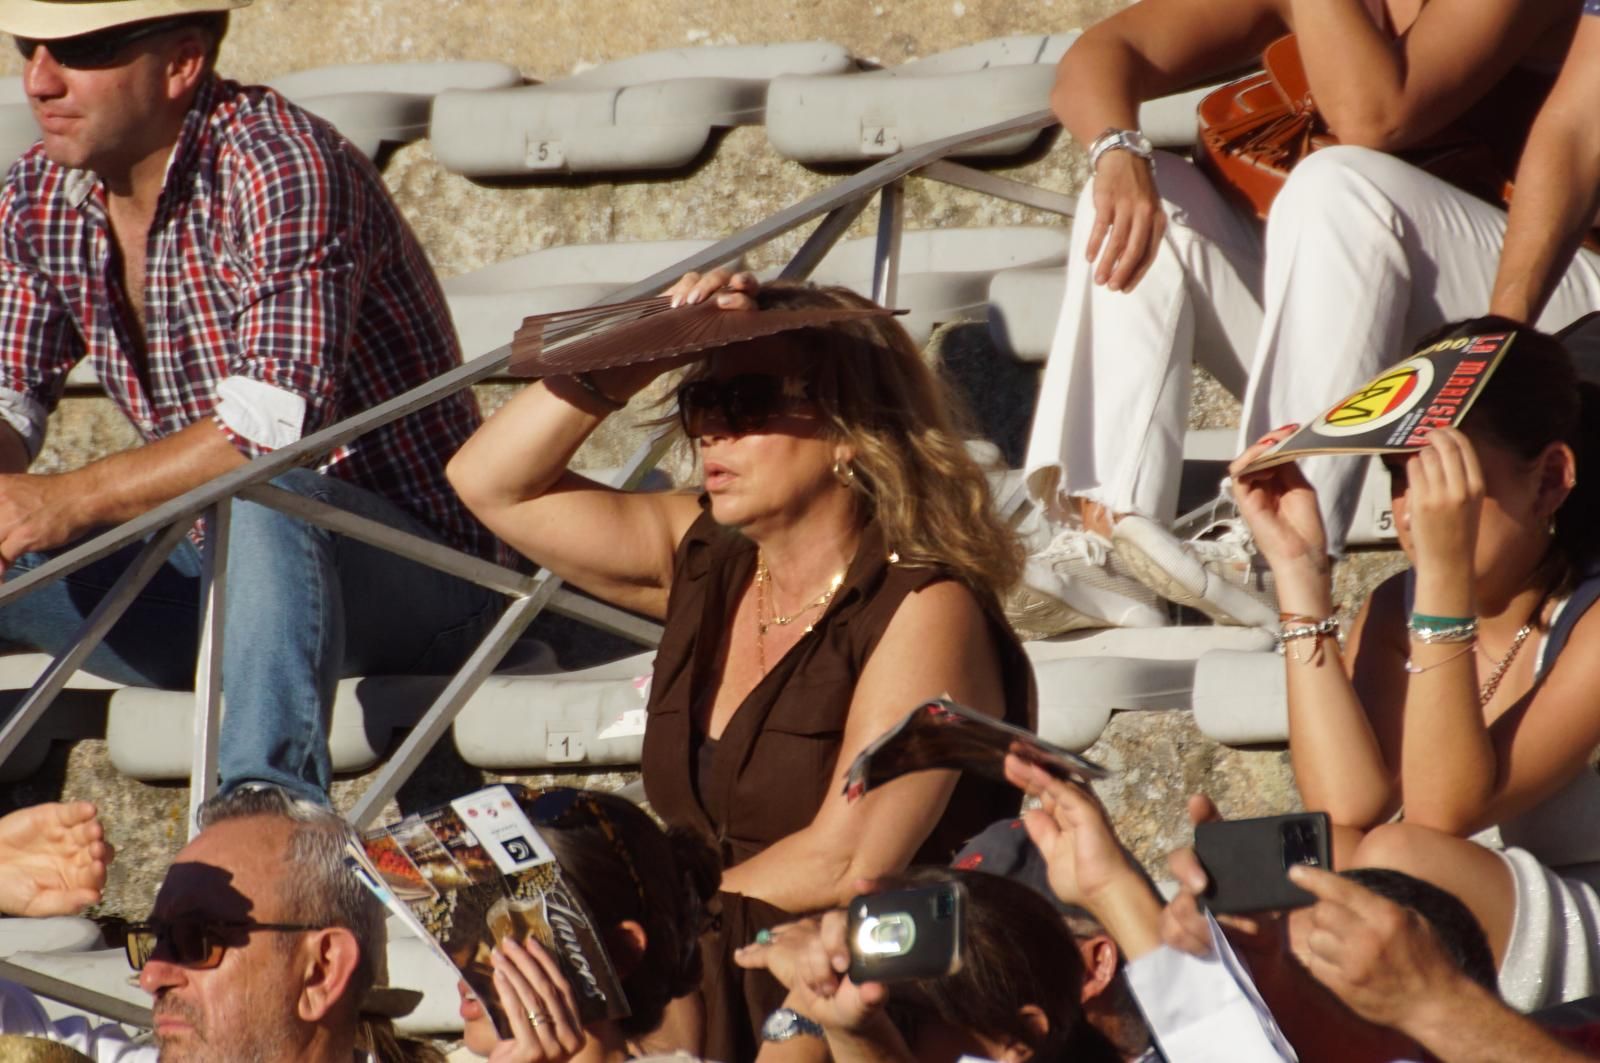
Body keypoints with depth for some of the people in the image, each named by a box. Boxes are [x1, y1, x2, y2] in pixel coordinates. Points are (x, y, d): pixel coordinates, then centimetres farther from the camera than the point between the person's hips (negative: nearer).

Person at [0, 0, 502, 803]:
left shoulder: (280, 163, -20)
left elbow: (281, 420, -31)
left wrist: (67, 502, -32)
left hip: (410, 575, -8)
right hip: (215, 570, 8)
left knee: (259, 495, -39)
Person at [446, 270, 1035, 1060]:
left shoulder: (925, 612, -10)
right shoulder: (705, 566, 10)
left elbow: (843, 866, -17)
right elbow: (492, 483, 10)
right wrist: (634, 364, -1)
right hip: (708, 982, 6)